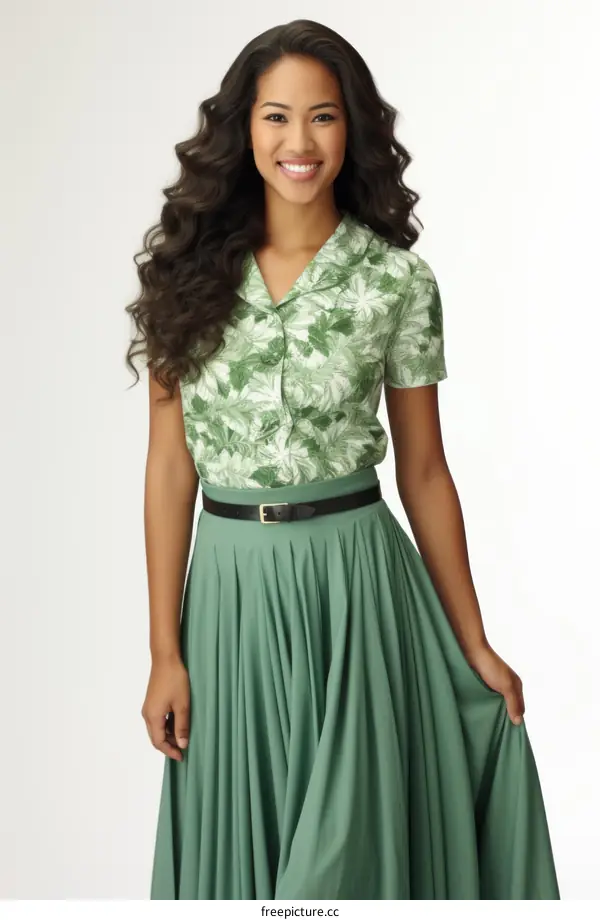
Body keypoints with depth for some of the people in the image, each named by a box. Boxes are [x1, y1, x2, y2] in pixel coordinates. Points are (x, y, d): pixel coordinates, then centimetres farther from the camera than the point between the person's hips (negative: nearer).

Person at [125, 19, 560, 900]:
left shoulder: (399, 281, -4)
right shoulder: (189, 270, 0)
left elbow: (423, 471, 2)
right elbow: (170, 465, 0)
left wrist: (475, 645, 5)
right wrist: (165, 650, -1)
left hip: (356, 583, -1)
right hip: (227, 590, 2)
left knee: (351, 839, 8)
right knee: (238, 839, 14)